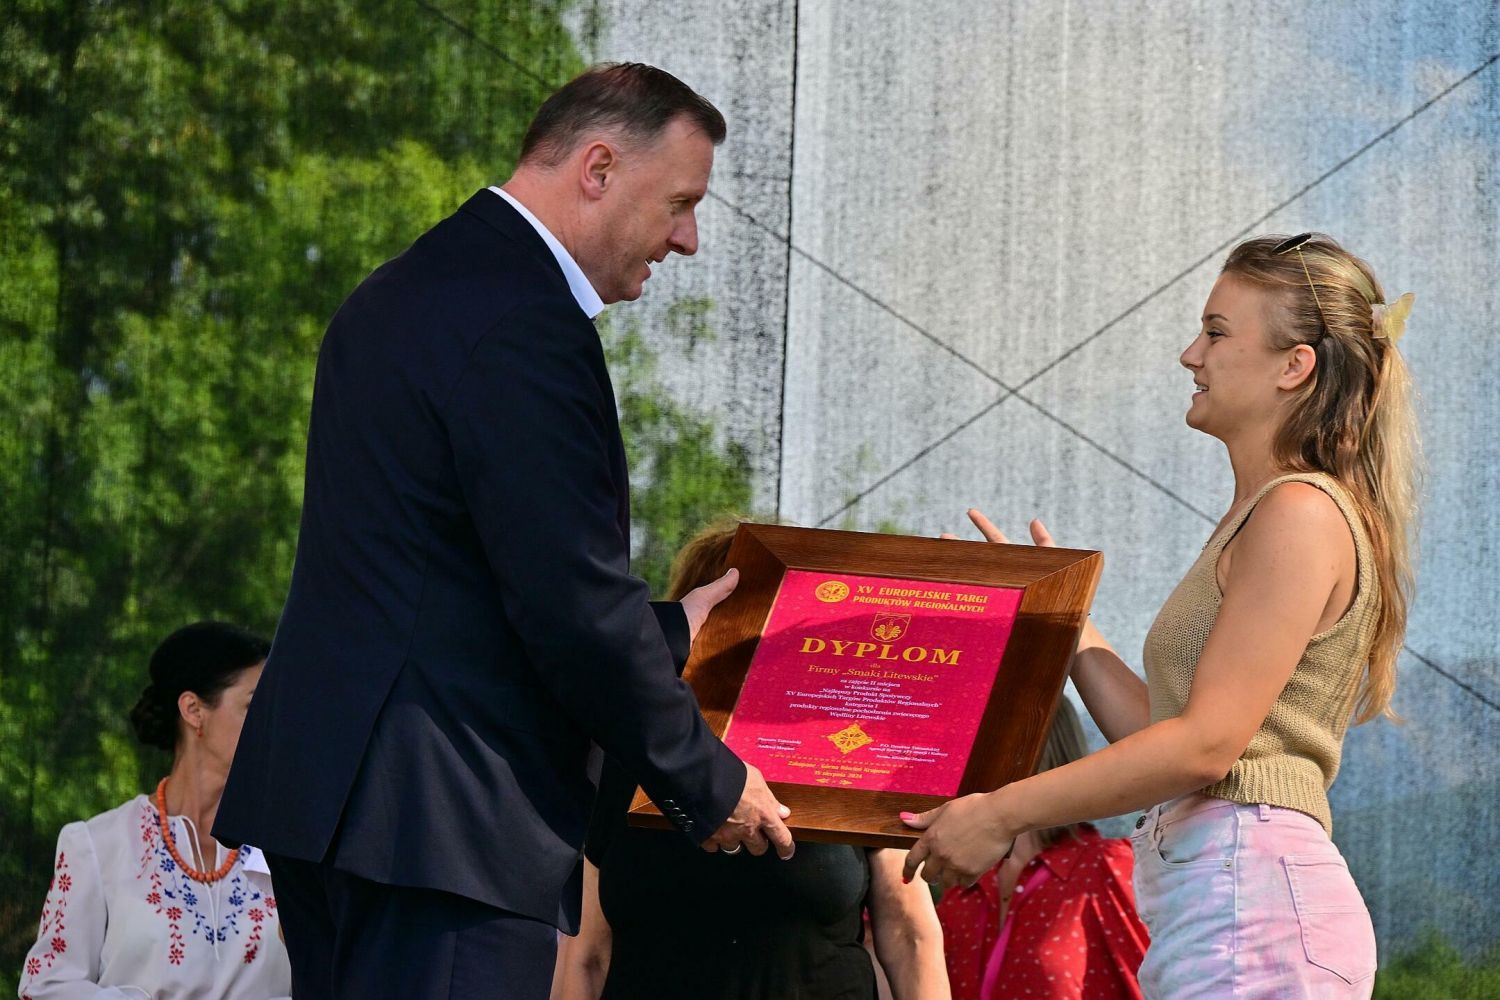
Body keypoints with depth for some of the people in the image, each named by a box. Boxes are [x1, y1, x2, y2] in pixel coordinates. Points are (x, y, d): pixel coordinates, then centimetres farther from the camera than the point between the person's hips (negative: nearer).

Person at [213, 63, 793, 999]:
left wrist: (665, 633, 28)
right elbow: (571, 601, -17)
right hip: (445, 817, -11)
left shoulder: (407, 290, 18)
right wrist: (708, 784, -5)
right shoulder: (522, 322, -15)